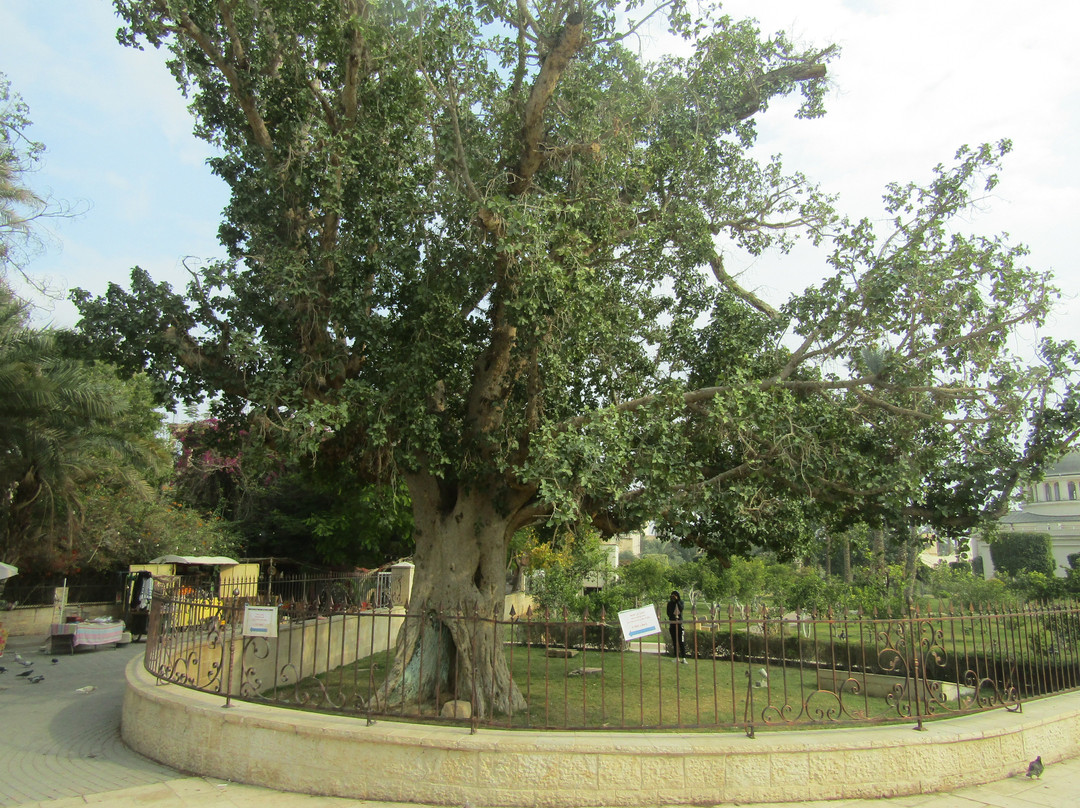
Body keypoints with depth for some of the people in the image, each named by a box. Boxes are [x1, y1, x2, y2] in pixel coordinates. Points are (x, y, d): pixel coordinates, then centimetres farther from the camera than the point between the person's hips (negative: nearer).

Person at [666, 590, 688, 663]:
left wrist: (677, 600, -16)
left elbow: (681, 609, -15)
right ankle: (677, 657, 11)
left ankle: (683, 658, -12)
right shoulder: (670, 603, 7)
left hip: (679, 622, -2)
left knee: (681, 641, -10)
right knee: (674, 641, 5)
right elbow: (668, 613, -1)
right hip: (672, 623, 2)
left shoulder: (680, 602, 4)